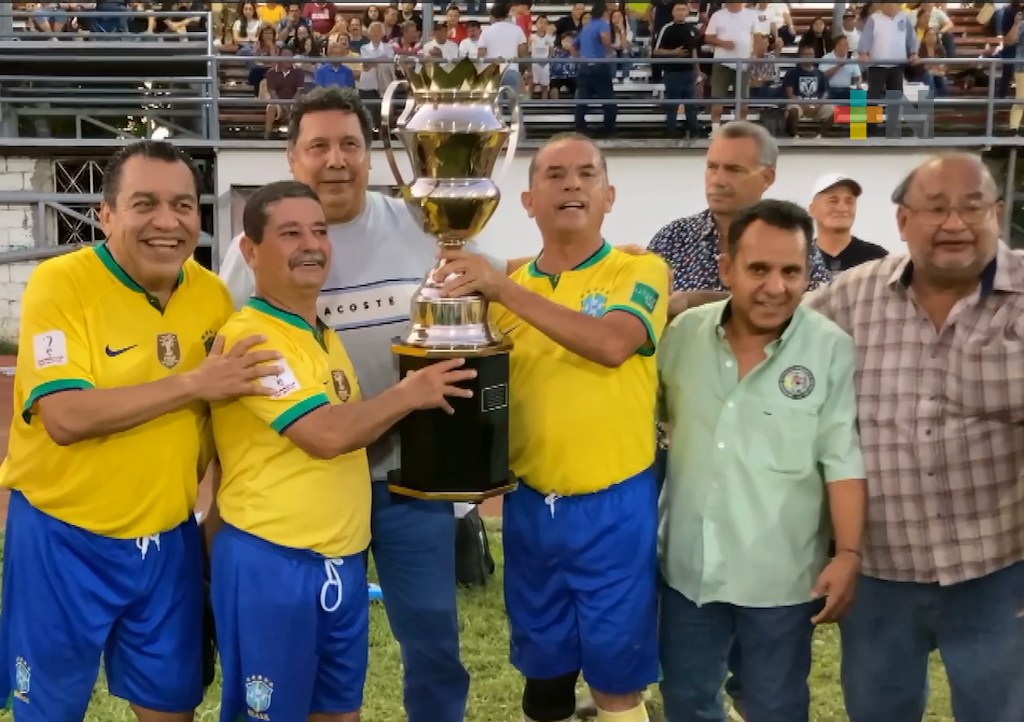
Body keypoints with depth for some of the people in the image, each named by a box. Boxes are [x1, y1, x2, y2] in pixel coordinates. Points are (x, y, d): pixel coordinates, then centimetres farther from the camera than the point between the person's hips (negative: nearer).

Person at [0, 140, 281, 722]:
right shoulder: (59, 284, -16)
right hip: (64, 539, -4)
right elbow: (67, 417, -25)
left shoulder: (213, 294, 0)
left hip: (170, 538, 4)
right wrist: (192, 384, -25)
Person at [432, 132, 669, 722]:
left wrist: (506, 290, -29)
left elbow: (611, 344, -26)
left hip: (613, 504, -4)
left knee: (616, 672, 8)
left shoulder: (641, 271, -6)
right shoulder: (505, 287, 6)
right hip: (530, 503, 4)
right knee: (543, 667, 18)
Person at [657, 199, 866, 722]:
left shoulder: (832, 350, -13)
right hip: (688, 565, 3)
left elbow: (845, 460, -12)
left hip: (781, 575, -3)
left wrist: (849, 553, -17)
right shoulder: (683, 335, -3)